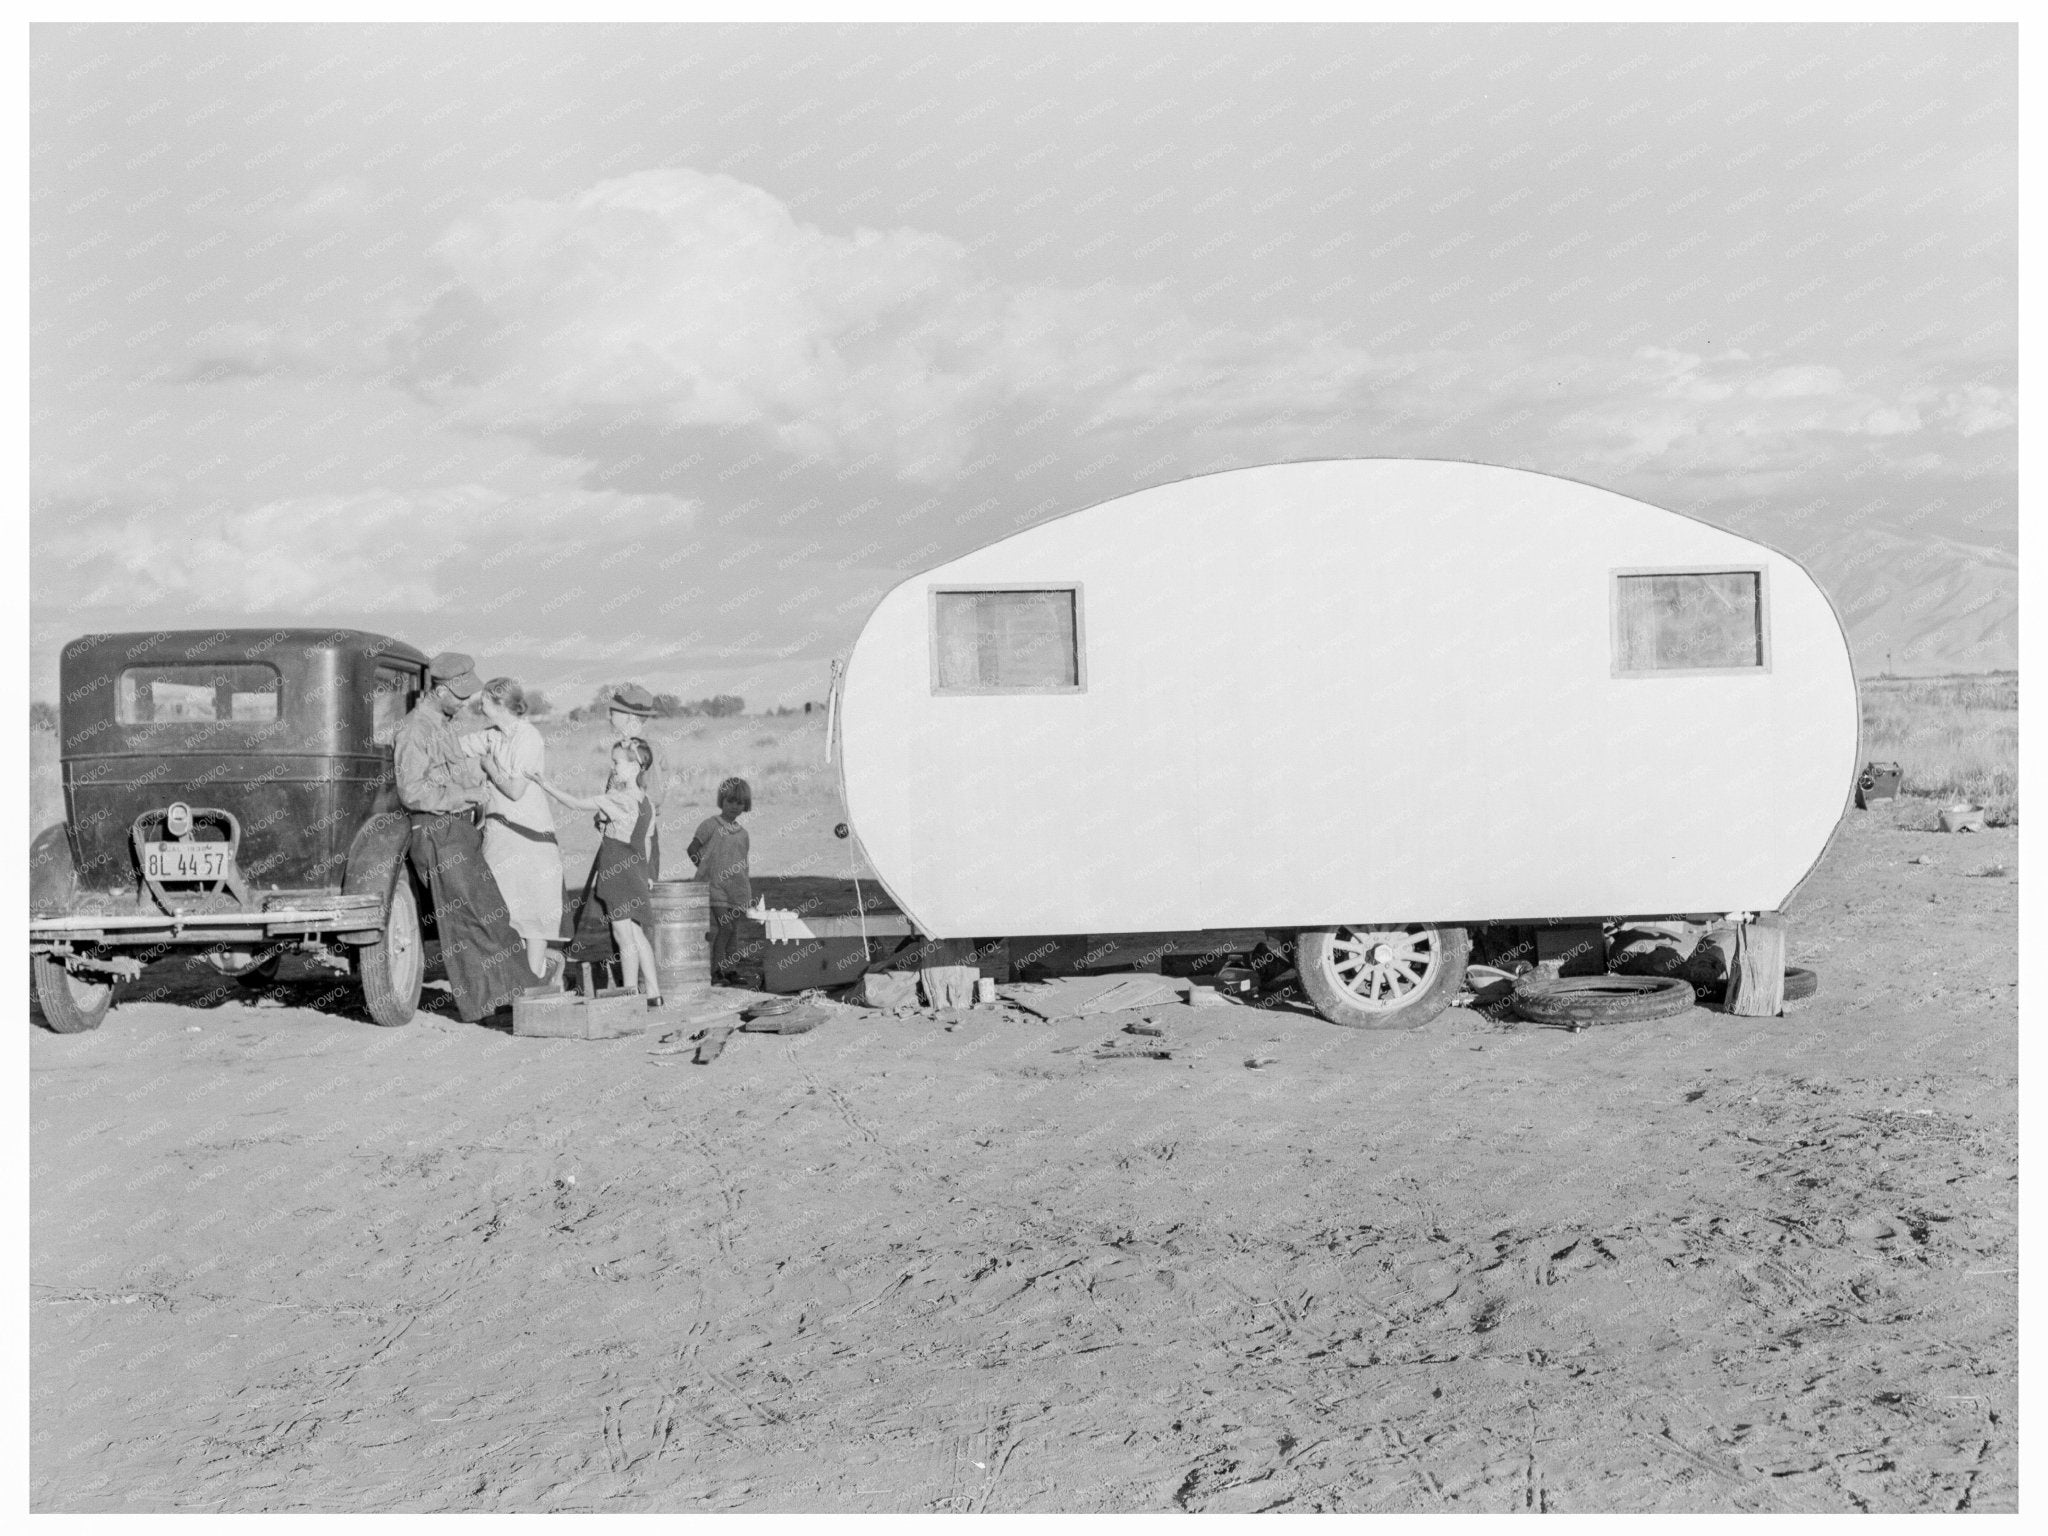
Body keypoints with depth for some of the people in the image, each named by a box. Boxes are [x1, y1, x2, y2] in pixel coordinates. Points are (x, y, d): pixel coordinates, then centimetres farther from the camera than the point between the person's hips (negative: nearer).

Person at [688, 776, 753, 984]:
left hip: (736, 888, 5)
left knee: (733, 930, 6)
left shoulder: (743, 833, 12)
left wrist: (749, 892, 14)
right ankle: (715, 969, -10)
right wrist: (708, 870, 1)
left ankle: (727, 969, 15)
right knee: (722, 926, -14)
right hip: (715, 885, -5)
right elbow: (692, 850, 1)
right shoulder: (711, 825, -3)